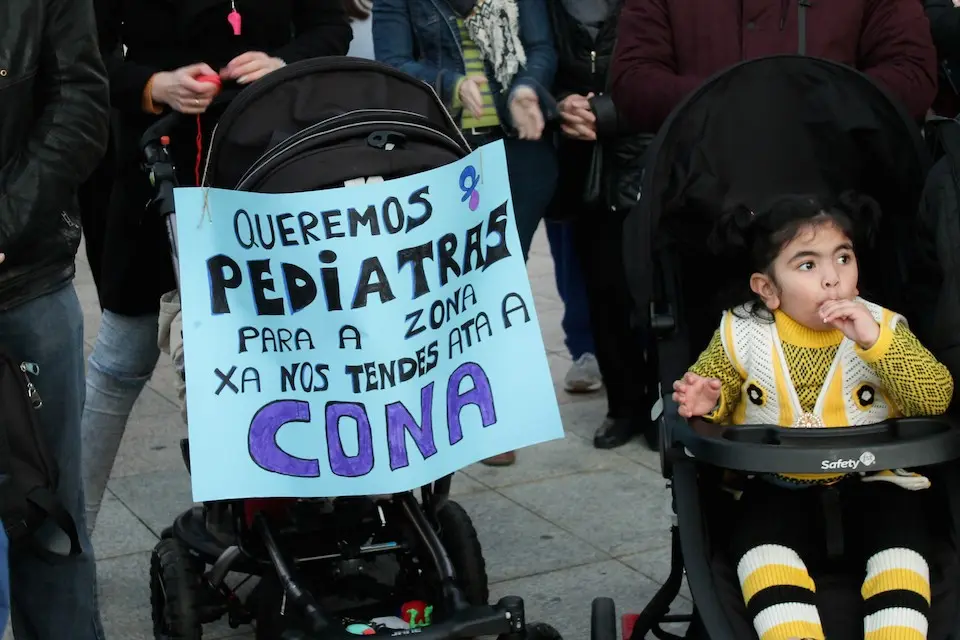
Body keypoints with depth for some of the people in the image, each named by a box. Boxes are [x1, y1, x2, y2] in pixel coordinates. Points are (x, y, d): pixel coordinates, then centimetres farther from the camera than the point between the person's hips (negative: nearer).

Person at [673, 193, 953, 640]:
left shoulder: (884, 328, -6)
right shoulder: (743, 334, -5)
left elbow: (935, 398, -16)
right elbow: (714, 382, 11)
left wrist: (876, 341, -28)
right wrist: (708, 400, -14)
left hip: (869, 480, 0)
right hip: (776, 484, 0)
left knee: (901, 538, -24)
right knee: (759, 540, -27)